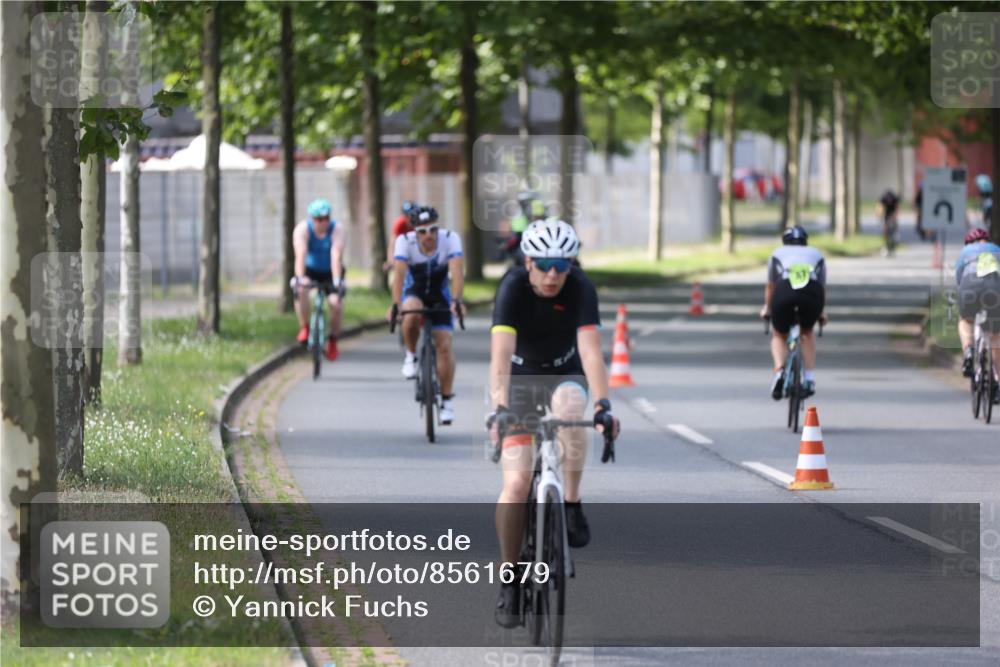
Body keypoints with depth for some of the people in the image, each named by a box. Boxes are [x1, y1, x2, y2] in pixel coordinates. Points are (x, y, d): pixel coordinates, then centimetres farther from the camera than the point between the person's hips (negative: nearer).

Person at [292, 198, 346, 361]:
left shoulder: (337, 230, -24)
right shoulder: (302, 229, -22)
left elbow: (336, 256, -35)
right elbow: (300, 254, -35)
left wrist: (336, 281, -45)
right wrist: (300, 278, -49)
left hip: (330, 272, 0)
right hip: (310, 270, 0)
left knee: (335, 303, -19)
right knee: (300, 290, -32)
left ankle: (332, 342, 3)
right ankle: (304, 328, -17)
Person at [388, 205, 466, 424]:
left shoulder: (450, 239, -24)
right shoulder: (405, 241, -23)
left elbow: (457, 271, -34)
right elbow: (399, 273, -32)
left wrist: (457, 300, -48)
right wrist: (395, 304, -45)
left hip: (439, 295, 1)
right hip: (414, 292, -1)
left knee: (444, 345, -10)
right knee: (411, 315, -36)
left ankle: (448, 400, 1)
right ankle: (411, 356, -10)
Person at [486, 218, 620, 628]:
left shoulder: (580, 288, -21)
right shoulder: (513, 287, -24)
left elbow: (590, 351, -31)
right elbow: (501, 354, -34)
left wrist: (602, 404, -46)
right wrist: (498, 408, -48)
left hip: (565, 374, 1)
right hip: (521, 378, -1)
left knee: (570, 405, -38)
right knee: (517, 483, -14)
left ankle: (572, 505, -20)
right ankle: (509, 578, 1)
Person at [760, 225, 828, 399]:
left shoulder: (778, 254, 32)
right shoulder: (816, 255, 34)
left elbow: (770, 287, 39)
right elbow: (822, 287, 40)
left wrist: (767, 308, 56)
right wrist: (822, 311, 55)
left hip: (785, 291, -1)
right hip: (812, 292, 1)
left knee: (779, 335, 23)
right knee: (807, 332, 30)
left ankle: (779, 371, -4)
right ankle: (809, 379, 20)